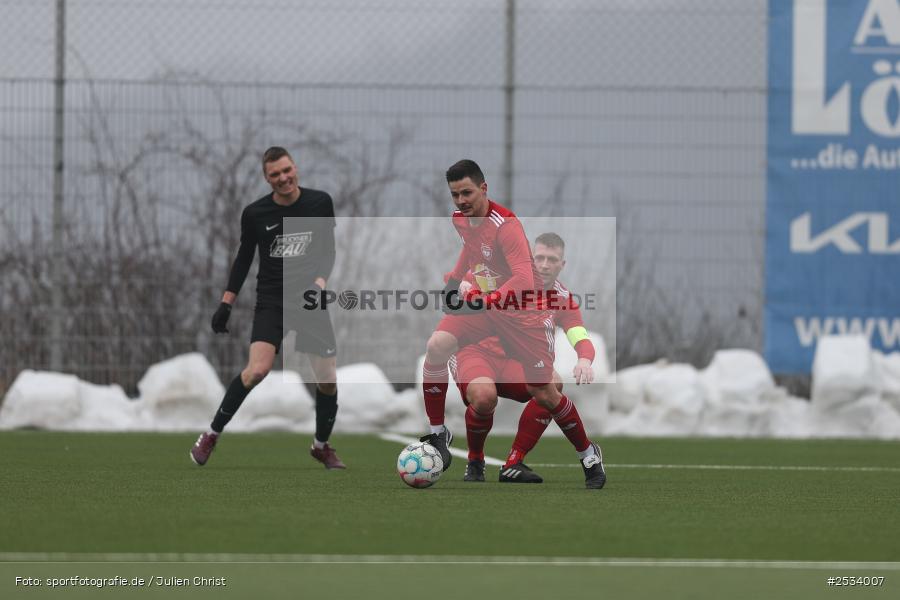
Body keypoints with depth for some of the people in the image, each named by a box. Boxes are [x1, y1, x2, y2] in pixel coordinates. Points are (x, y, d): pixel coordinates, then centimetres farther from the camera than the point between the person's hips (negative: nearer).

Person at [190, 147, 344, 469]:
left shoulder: (320, 203, -3)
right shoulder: (255, 214, -4)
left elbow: (327, 251, 3)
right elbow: (244, 257, 9)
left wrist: (318, 284, -15)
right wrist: (226, 303, 8)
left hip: (310, 300, 2)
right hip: (271, 301, -2)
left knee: (328, 379, -1)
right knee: (257, 370, -23)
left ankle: (321, 445, 25)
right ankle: (211, 435, -7)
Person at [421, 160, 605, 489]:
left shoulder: (505, 224, -27)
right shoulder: (461, 219, -3)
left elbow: (524, 282, -37)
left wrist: (481, 301, -44)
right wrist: (454, 278, 15)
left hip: (523, 310, -6)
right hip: (480, 304, 6)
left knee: (543, 393, -3)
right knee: (436, 346, -21)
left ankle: (589, 455, 19)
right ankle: (438, 434, -11)